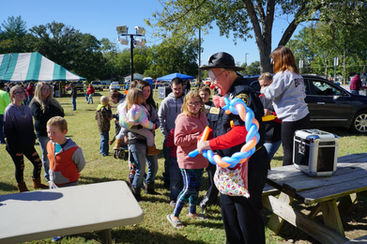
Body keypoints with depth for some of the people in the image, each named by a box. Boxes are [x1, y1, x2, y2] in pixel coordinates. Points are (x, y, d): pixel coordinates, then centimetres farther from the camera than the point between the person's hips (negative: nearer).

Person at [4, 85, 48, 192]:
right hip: (16, 146, -6)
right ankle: (22, 188, 25)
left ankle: (37, 183, 30)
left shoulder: (26, 109, 8)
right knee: (20, 167, 5)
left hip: (27, 144, 6)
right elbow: (8, 131, -13)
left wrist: (32, 139, 9)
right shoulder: (9, 110, -11)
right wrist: (15, 148, -15)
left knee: (38, 163, 8)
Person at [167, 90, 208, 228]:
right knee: (189, 188, -6)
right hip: (188, 160, -8)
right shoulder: (183, 119, -14)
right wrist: (196, 137, -25)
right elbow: (178, 140, -21)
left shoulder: (202, 116, 10)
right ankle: (174, 215, 10)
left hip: (200, 159, 8)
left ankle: (192, 212, 35)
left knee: (196, 186, 17)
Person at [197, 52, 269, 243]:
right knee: (228, 209, 21)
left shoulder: (243, 94, -20)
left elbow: (241, 133, -31)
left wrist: (209, 144, -24)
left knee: (247, 215, 4)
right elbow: (214, 124, 20)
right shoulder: (224, 95, 11)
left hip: (247, 167, -10)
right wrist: (202, 140, 3)